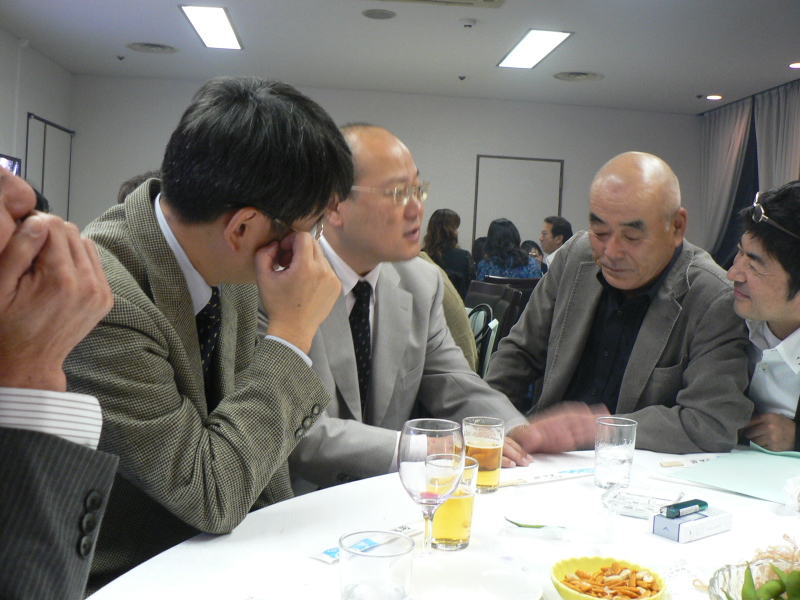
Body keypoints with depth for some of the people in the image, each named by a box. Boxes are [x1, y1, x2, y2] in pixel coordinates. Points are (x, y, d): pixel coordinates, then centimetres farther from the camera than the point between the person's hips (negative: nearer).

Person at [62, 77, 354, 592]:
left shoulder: (231, 261, -6)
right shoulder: (99, 299, -28)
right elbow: (212, 496, -23)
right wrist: (293, 332, -22)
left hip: (209, 545, 6)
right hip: (122, 577, -6)